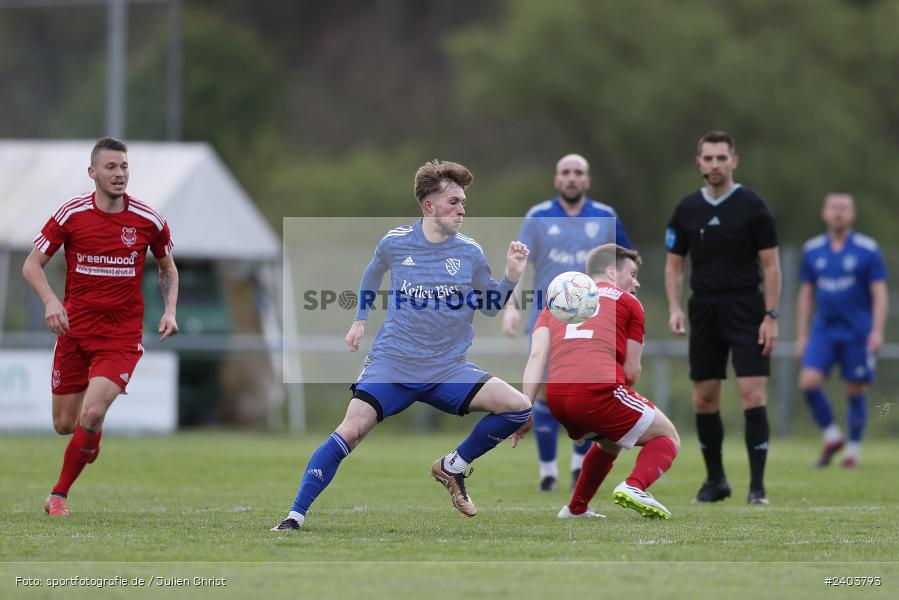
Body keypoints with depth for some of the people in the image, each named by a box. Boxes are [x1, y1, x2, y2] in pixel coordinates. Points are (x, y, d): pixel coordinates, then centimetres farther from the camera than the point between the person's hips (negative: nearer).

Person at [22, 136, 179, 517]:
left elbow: (167, 268, 15)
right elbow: (32, 264, -1)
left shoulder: (149, 221, -3)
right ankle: (91, 437, 44)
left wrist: (170, 310, 0)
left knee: (92, 415, -19)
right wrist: (50, 300, -19)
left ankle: (59, 495, -1)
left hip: (121, 334, -1)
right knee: (64, 424, 5)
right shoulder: (71, 214, -5)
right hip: (74, 329, 1)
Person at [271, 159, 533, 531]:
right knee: (351, 431, -21)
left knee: (519, 408, -16)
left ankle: (453, 467, 7)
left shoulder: (470, 253, -1)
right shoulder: (395, 243, -2)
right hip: (392, 364, -2)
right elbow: (373, 273, 22)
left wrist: (511, 277, -5)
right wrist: (360, 319, 25)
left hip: (447, 370, 2)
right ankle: (295, 516, -10)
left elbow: (490, 306, 11)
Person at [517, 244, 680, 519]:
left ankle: (576, 509, 34)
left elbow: (537, 355, 10)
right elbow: (631, 373, 10)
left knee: (608, 442, 36)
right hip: (600, 389, -6)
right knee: (667, 437, 13)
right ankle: (634, 486, -14)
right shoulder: (628, 302, 16)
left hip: (555, 397, 6)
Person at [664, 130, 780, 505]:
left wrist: (771, 316, -10)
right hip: (704, 314, 4)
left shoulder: (752, 206, -4)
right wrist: (674, 308, -3)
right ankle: (715, 480, 20)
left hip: (746, 312, -4)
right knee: (704, 400, 5)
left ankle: (757, 485, -7)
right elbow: (674, 264, 12)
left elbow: (771, 264, -4)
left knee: (752, 396, -11)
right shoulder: (686, 210, 6)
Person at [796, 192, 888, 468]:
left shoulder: (867, 249, -3)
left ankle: (853, 449, 15)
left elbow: (879, 294, -3)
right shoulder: (812, 250, 7)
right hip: (824, 330, 3)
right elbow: (806, 294, 13)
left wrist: (877, 330, -14)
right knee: (808, 381, -14)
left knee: (855, 392, 0)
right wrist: (801, 335, 10)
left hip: (858, 332, -3)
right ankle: (831, 436, 4)